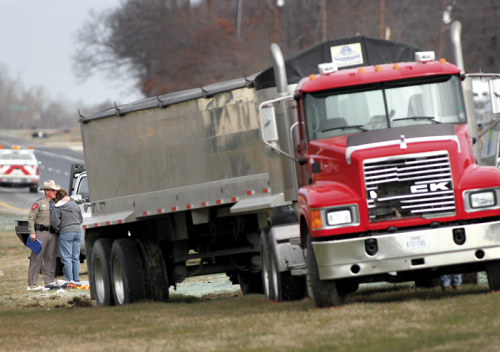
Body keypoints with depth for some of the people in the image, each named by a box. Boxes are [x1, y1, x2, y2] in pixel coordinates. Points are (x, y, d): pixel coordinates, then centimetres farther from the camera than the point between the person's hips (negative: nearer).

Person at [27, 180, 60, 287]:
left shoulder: (55, 204, 17)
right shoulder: (39, 203, 1)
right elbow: (31, 218, -3)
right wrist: (32, 232, -11)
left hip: (52, 234, 5)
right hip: (41, 232, -5)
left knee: (51, 258, 6)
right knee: (37, 257, -5)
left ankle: (49, 281, 11)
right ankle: (32, 282, -4)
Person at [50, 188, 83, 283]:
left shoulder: (57, 207, -5)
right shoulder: (75, 205, 13)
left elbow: (55, 221, -9)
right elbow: (81, 219, 21)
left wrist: (57, 231, 7)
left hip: (66, 233, -6)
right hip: (78, 232, 6)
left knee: (67, 258, -3)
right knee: (76, 258, 9)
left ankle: (69, 280, -8)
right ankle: (76, 280, 8)